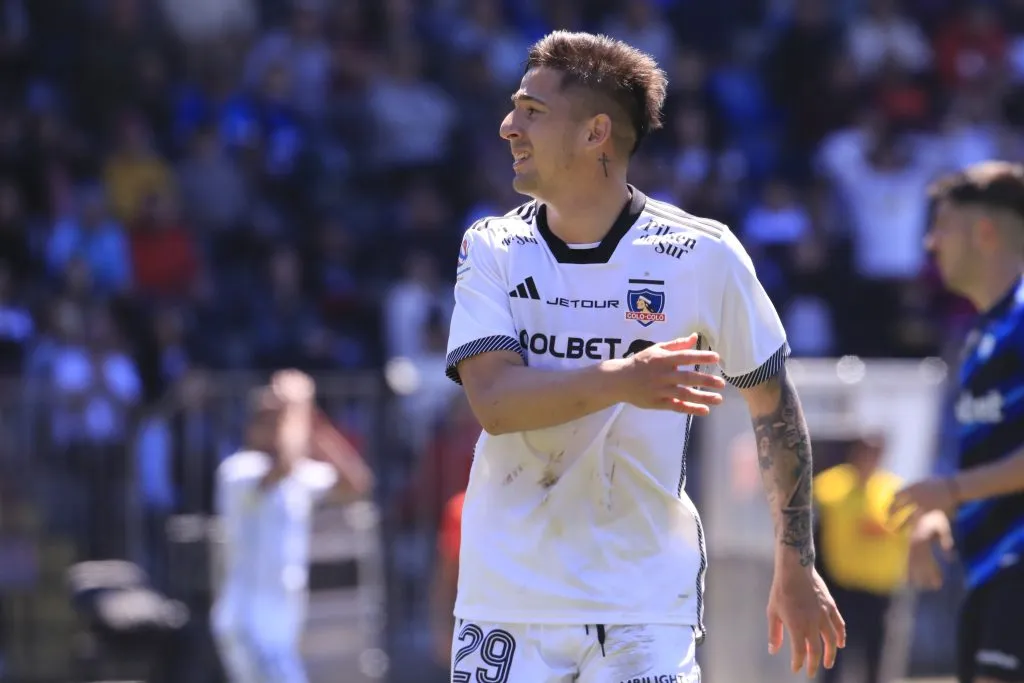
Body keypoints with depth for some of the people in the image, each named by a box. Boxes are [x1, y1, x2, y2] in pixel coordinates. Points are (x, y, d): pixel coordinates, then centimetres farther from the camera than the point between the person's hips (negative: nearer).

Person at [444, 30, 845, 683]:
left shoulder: (703, 255, -4)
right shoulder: (491, 249, 1)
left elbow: (774, 405, 6)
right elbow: (493, 398, -14)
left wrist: (796, 569, 8)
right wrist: (619, 380, -30)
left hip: (648, 601, -2)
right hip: (507, 598, 2)